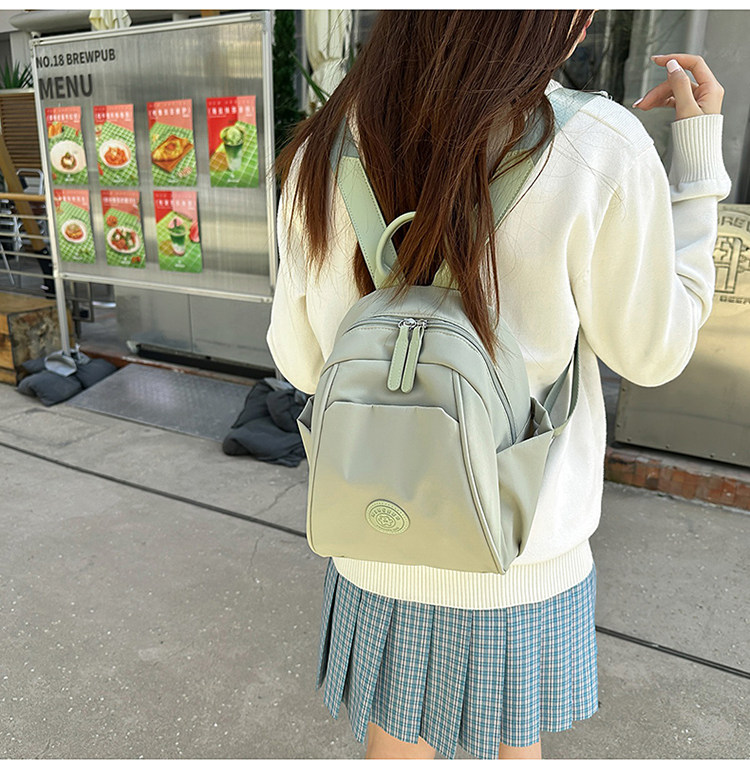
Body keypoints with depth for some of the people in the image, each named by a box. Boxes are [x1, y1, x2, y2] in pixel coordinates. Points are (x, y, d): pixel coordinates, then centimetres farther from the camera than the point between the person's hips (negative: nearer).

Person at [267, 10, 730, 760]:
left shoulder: (321, 160, -11)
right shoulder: (600, 153, -21)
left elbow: (301, 361, -2)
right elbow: (652, 352, -6)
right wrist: (697, 155, 0)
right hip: (518, 565, -1)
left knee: (395, 745, 28)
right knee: (514, 743, 29)